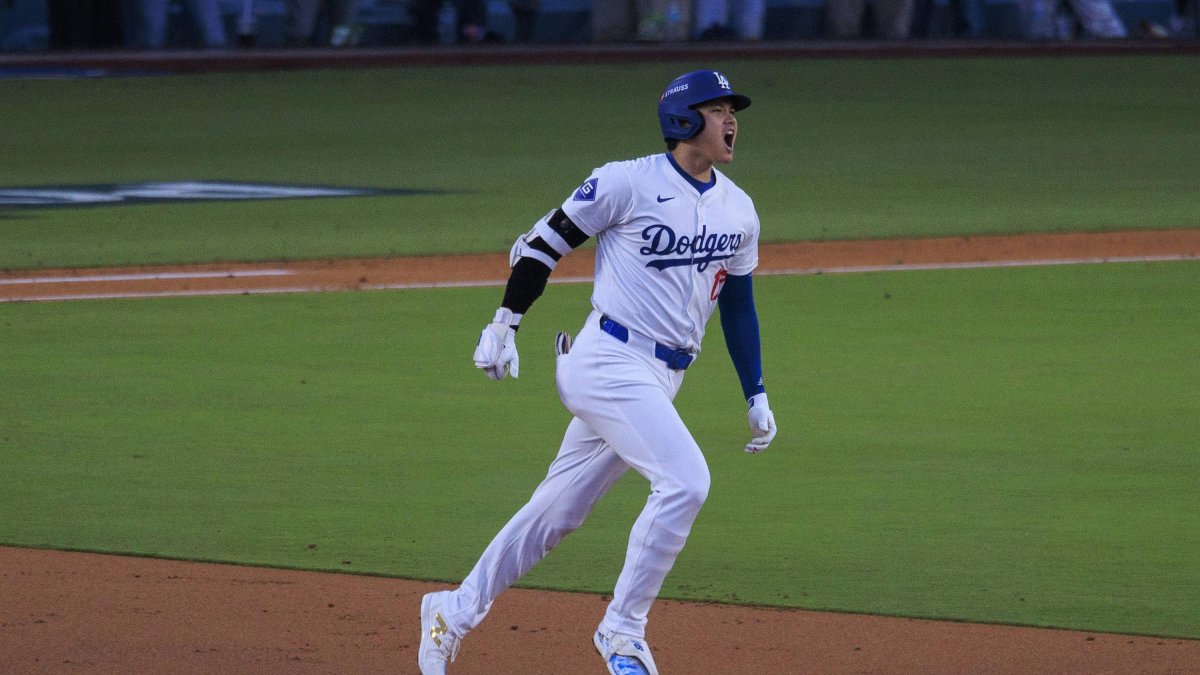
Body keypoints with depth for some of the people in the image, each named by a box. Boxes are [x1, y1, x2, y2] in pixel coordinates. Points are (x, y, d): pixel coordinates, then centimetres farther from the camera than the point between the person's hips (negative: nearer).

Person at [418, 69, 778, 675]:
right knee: (685, 481, -22)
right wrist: (504, 325, -5)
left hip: (662, 378, 7)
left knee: (556, 511, 12)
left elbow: (738, 305, 22)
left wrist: (757, 396, 21)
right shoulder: (629, 183, -8)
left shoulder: (738, 211, 12)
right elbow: (545, 243, -1)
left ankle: (455, 613, 25)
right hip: (609, 361, -7)